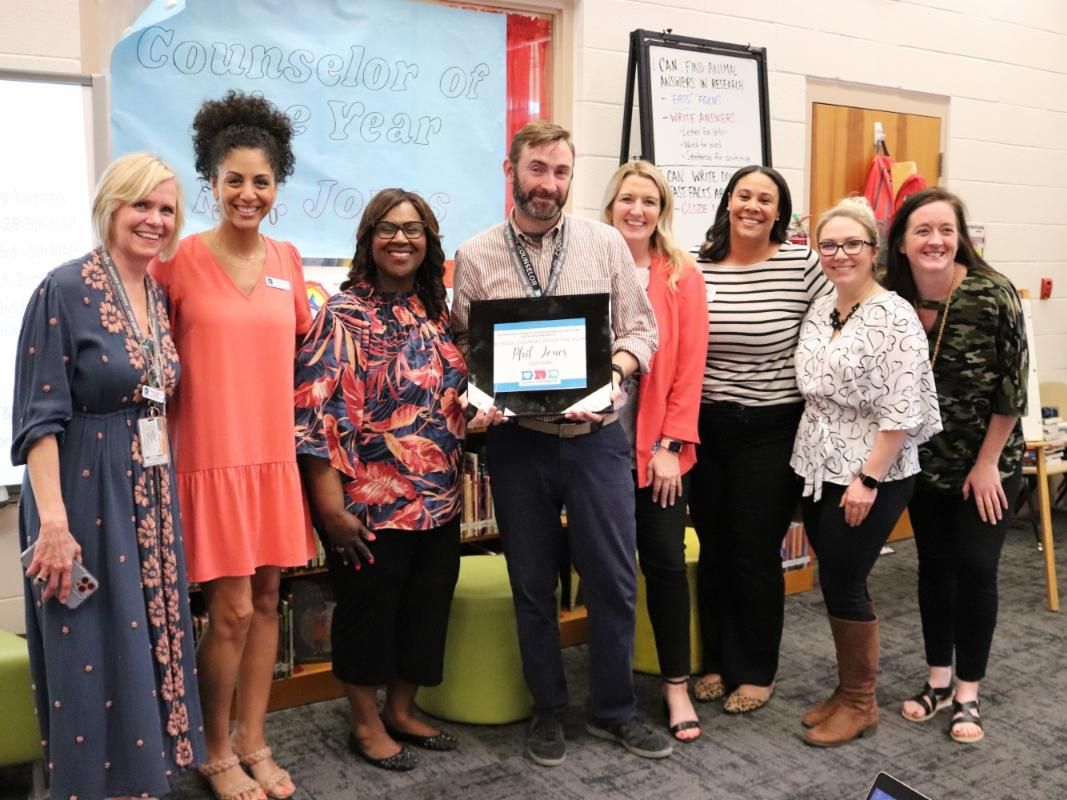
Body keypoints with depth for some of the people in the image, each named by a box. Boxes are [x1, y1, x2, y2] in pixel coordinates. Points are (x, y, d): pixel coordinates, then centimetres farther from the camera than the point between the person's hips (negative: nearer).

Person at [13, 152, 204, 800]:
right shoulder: (66, 290, -12)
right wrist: (53, 520, -21)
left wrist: (164, 496, 12)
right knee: (95, 654, 3)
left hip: (150, 496, 7)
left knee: (151, 642, 13)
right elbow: (39, 417, -15)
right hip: (85, 499, -7)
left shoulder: (159, 297, 9)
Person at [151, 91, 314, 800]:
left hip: (275, 453, 5)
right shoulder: (179, 259, -6)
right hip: (212, 455, -5)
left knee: (267, 600, 11)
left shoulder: (287, 260, 8)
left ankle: (254, 741, 27)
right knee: (232, 609, -1)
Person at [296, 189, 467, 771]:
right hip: (371, 502, -6)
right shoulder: (343, 315, -10)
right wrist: (331, 505, -20)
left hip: (437, 498, 7)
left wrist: (482, 411, 2)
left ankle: (402, 712, 34)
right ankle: (366, 723, 28)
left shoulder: (435, 313, 9)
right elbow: (318, 413, -16)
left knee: (426, 606, 14)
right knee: (367, 609, 8)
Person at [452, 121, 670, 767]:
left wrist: (612, 370, -16)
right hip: (518, 442, 0)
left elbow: (641, 330, 3)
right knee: (533, 585, 12)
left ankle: (614, 709, 28)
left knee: (614, 580, 6)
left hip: (596, 436, 0)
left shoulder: (606, 243, 1)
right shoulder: (475, 258, 1)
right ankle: (549, 710, 31)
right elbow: (464, 349, 3)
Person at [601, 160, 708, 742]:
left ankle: (676, 684, 18)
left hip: (658, 444, -1)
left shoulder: (682, 276, 1)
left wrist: (671, 445, -9)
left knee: (665, 561, 3)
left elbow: (689, 365, -3)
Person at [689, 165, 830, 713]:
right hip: (705, 428, 3)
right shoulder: (696, 268, 1)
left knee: (756, 552, 5)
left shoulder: (802, 265, -8)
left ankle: (755, 672, 23)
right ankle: (717, 662, 30)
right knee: (713, 549, 13)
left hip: (771, 432, -3)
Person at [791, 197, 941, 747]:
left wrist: (868, 478, -19)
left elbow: (902, 410, -18)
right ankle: (847, 690, 29)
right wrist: (811, 466, 12)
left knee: (843, 584, 0)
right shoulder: (820, 309, 8)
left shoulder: (894, 317, -14)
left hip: (869, 479, -7)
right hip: (821, 473, 7)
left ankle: (859, 703, 19)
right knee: (836, 582, 14)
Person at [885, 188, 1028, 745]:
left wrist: (987, 463, -12)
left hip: (987, 461, -3)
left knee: (975, 568, 0)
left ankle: (967, 694, 16)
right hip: (924, 462, 3)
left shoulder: (993, 295, -21)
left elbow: (1012, 388, -14)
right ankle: (938, 682, 27)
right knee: (934, 566, 11)